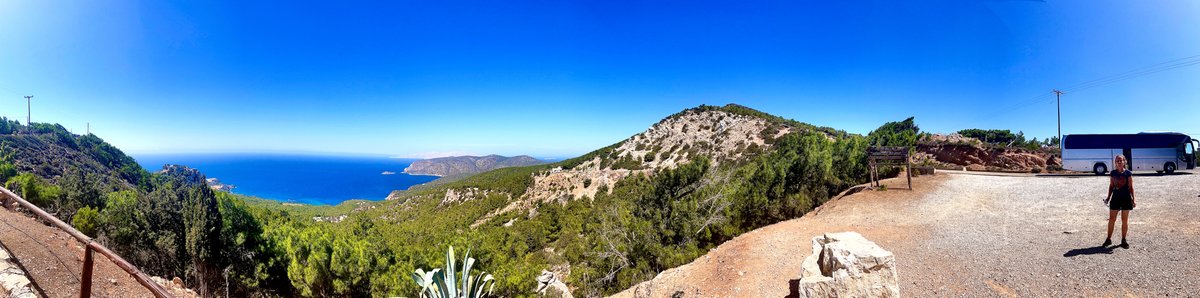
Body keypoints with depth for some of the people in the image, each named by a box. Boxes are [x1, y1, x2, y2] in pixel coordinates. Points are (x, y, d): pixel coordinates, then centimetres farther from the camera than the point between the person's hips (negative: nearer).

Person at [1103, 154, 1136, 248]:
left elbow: (1131, 187, -4)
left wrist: (1133, 199, -8)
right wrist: (1108, 197, 7)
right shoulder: (1113, 173, 3)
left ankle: (1123, 240, 15)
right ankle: (1109, 239, 12)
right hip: (1115, 198, 2)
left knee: (1124, 220, 5)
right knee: (1111, 219, 4)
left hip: (1126, 198, -2)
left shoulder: (1128, 173, -5)